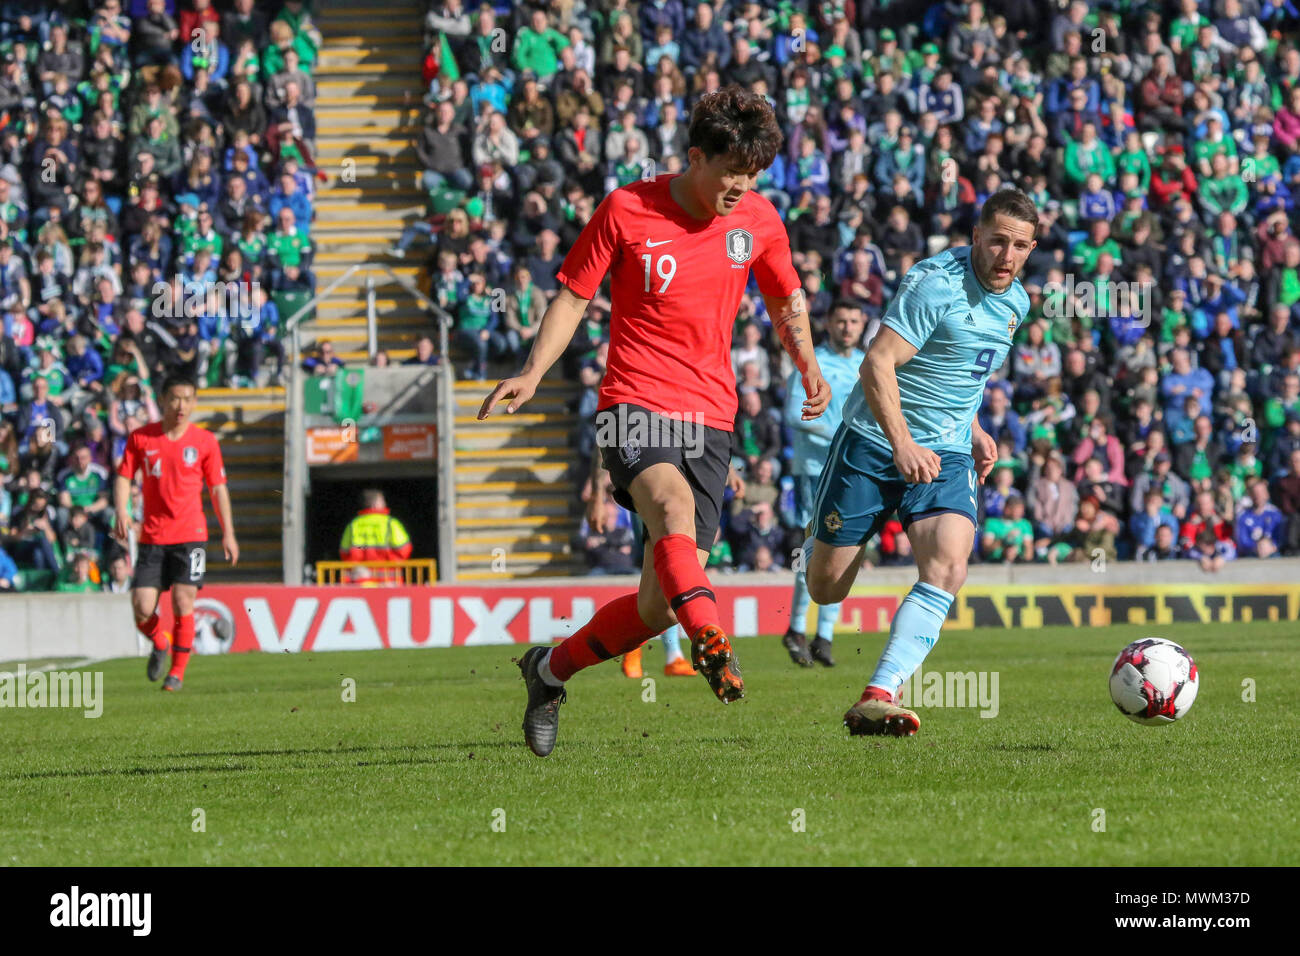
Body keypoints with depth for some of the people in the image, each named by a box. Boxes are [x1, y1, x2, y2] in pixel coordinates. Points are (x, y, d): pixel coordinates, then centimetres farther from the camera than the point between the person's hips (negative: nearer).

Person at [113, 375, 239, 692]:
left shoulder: (204, 441, 2)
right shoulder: (140, 438, 3)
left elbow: (218, 488, 7)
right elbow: (123, 477, 7)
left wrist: (228, 534, 3)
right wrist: (122, 513, -11)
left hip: (190, 535, -1)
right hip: (152, 537, 1)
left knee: (183, 604, -10)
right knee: (142, 609, -6)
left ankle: (178, 672, 5)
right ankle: (160, 645, 28)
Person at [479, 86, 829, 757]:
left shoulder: (759, 221, 6)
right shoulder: (626, 210, -4)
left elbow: (786, 299, 23)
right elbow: (573, 295, 4)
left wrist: (808, 365, 7)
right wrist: (531, 376, -9)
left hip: (710, 420, 4)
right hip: (635, 404, -4)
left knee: (658, 607, -1)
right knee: (673, 504, -37)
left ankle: (551, 669, 24)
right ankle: (713, 647, -56)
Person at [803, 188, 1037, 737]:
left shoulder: (1015, 303, 8)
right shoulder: (938, 284, -18)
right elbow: (877, 365, -25)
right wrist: (902, 444, -34)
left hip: (946, 455, 5)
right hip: (873, 442, -5)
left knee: (948, 568, -23)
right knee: (825, 590, 4)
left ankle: (878, 697, -28)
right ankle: (820, 542, 44)